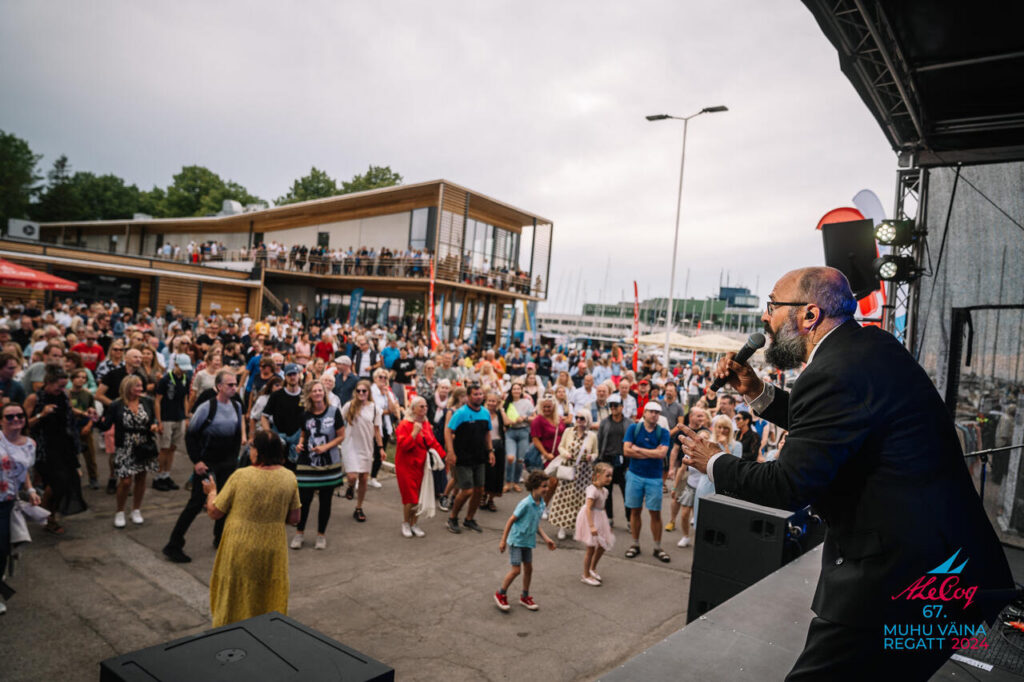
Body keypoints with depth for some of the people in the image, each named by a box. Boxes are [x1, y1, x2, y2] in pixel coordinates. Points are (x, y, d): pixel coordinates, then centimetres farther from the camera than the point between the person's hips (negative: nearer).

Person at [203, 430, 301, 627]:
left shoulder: (241, 476, -17)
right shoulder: (289, 478, -9)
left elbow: (214, 513, -7)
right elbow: (293, 519, -1)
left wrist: (211, 491, 11)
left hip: (240, 550, -2)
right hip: (273, 550, 2)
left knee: (235, 600, 18)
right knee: (270, 601, 20)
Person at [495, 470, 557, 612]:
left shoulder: (541, 504, 0)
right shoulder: (525, 503, -24)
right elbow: (511, 520, -17)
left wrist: (546, 539, 7)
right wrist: (503, 540, -15)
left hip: (528, 542, 7)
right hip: (516, 540, -7)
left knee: (528, 568, 14)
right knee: (516, 569, -6)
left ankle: (525, 597, 32)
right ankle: (500, 594, 15)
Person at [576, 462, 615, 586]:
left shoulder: (604, 490, 5)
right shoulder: (593, 490, -22)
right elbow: (588, 508, -28)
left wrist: (607, 524, 18)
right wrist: (591, 526, -33)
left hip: (600, 518, 9)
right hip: (590, 518, -9)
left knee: (603, 545, 15)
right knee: (591, 548, 1)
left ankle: (592, 569, 36)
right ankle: (586, 576, 16)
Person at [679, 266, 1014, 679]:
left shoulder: (835, 373, -24)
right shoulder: (869, 344, 7)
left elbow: (789, 488, -23)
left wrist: (714, 464, -7)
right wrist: (757, 393, 11)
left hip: (903, 581, -10)